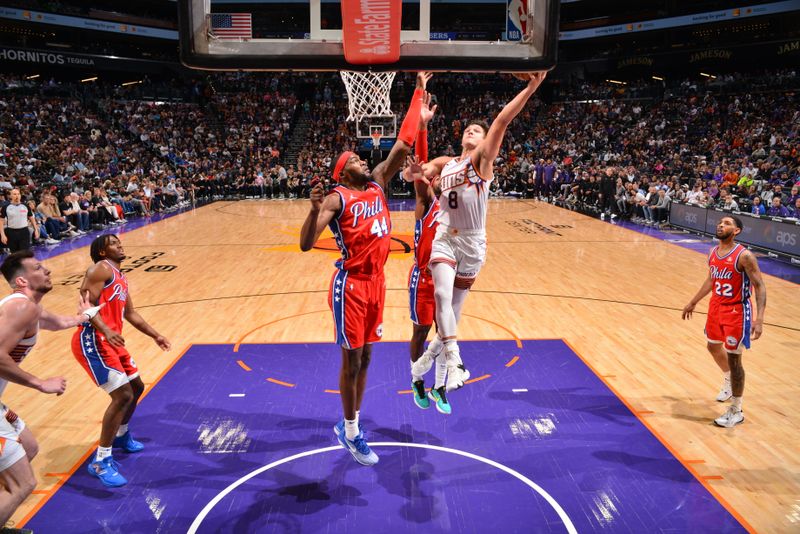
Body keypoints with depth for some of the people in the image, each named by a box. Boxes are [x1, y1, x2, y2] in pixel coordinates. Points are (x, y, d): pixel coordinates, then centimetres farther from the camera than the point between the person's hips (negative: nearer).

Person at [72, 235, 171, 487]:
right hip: (93, 341, -10)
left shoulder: (121, 278, 22)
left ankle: (121, 436, 45)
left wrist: (155, 336, 32)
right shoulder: (101, 269, -7)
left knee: (136, 387, 22)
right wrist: (106, 332, -32)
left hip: (111, 341, 10)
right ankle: (101, 461, -6)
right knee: (122, 395, -15)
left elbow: (130, 314, 30)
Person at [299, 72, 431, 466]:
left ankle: (350, 425, 30)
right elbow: (306, 245, -20)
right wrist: (315, 208, -37)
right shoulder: (337, 199, -11)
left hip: (376, 281, 7)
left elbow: (403, 143, 4)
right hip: (351, 284, -7)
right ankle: (351, 432, 20)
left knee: (365, 356, 15)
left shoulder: (377, 183, 7)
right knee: (352, 360, 3)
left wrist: (419, 93, 4)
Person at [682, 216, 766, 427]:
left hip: (737, 311, -8)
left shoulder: (744, 256, -20)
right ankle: (729, 380, 53)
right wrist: (693, 302, 24)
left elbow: (759, 286, -20)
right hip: (716, 307, 8)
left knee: (733, 359, -2)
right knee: (713, 346, 24)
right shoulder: (713, 253, 2)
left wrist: (759, 319, -29)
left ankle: (736, 411, 12)